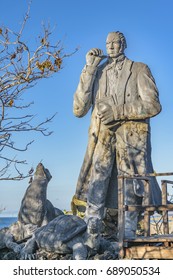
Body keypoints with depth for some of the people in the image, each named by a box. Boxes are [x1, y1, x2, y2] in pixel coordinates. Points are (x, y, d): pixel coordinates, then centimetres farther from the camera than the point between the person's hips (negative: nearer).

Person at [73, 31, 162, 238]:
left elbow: (153, 105, -1)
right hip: (102, 141, 2)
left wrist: (119, 112, -12)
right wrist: (89, 68, 3)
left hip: (131, 140, -2)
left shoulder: (138, 70, 9)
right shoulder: (97, 73, 17)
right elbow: (79, 110, 5)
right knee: (94, 197, -9)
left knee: (129, 193, -5)